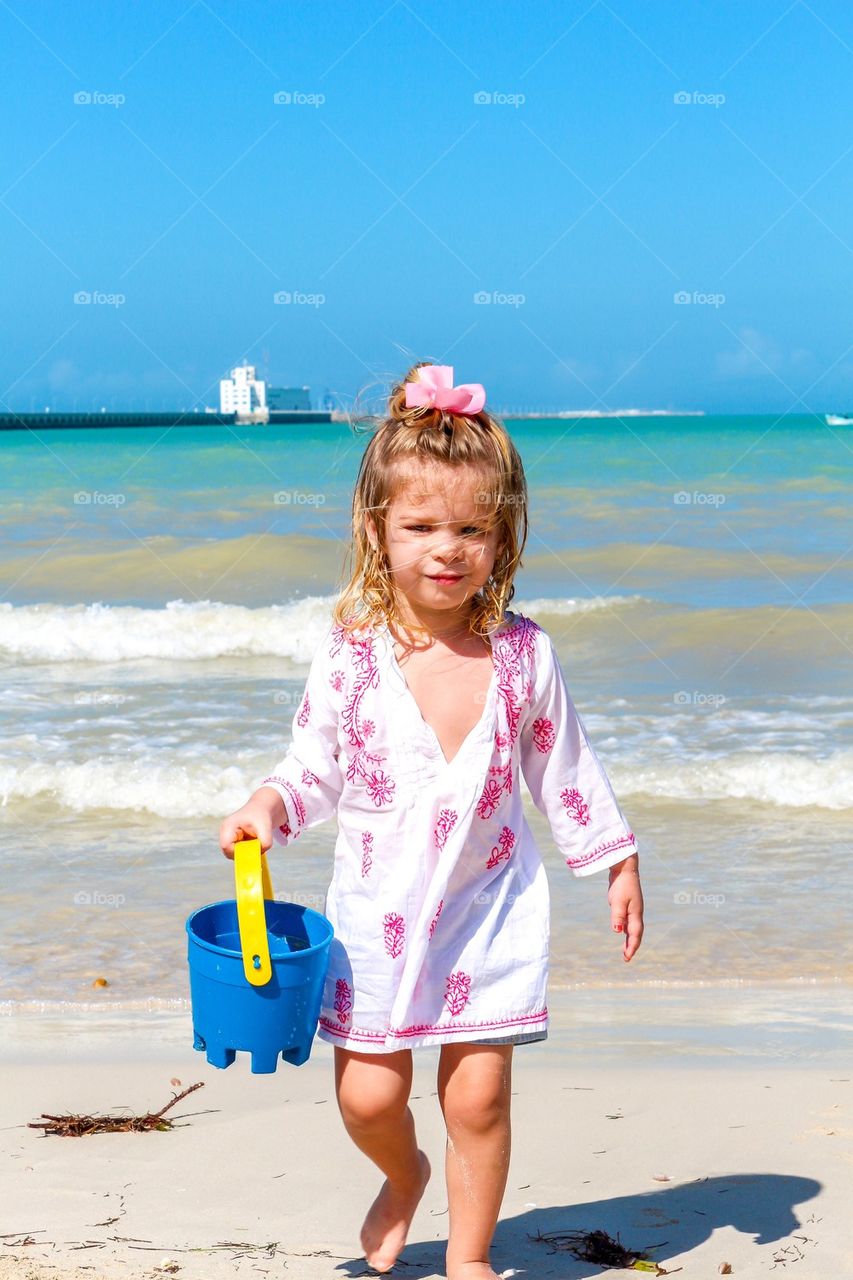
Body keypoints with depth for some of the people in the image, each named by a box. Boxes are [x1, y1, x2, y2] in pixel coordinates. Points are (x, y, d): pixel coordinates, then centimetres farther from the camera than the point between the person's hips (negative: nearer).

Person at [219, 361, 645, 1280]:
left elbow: (564, 768, 6)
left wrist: (616, 862, 10)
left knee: (478, 1095, 2)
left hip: (490, 905, 0)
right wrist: (269, 807, -19)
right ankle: (404, 1176, 38)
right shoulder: (351, 652, -9)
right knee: (367, 1095, 2)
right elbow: (316, 765, 0)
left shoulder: (523, 655, -6)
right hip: (378, 910, 0)